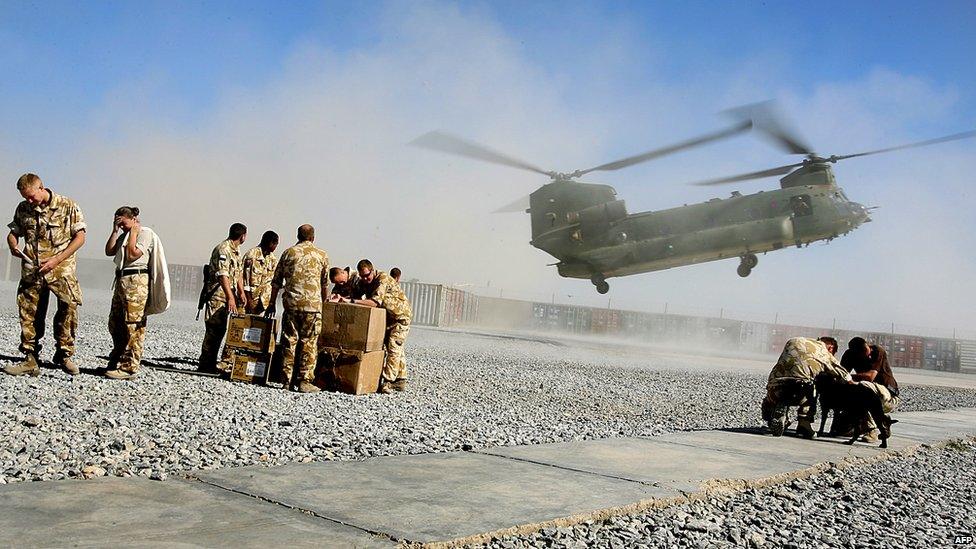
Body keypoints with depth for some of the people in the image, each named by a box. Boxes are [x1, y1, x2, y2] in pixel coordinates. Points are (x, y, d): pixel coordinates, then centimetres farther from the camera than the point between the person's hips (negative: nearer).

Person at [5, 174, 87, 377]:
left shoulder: (68, 206, -3)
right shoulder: (23, 209, 10)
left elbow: (80, 237, -4)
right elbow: (13, 233, 21)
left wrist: (56, 260, -12)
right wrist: (13, 246, -5)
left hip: (61, 269, -4)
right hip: (31, 270, 4)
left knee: (69, 306, -16)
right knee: (29, 314, 4)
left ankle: (64, 354, -2)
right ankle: (31, 361, 13)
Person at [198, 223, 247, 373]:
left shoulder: (236, 250, 17)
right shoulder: (223, 250, -15)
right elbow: (222, 275, -24)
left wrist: (241, 293, 9)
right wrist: (230, 298, -30)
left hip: (230, 294, 9)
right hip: (218, 295, -9)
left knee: (220, 329, 9)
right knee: (215, 330, -7)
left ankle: (226, 362, 11)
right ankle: (206, 364, -1)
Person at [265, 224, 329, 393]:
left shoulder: (288, 253, 9)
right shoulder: (322, 255, 6)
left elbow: (276, 281, 11)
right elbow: (325, 284, 10)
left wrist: (272, 304, 18)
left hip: (291, 303, 2)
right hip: (313, 304, -2)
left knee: (289, 342, 8)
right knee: (309, 343, 2)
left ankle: (286, 380, 10)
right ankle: (304, 381, 1)